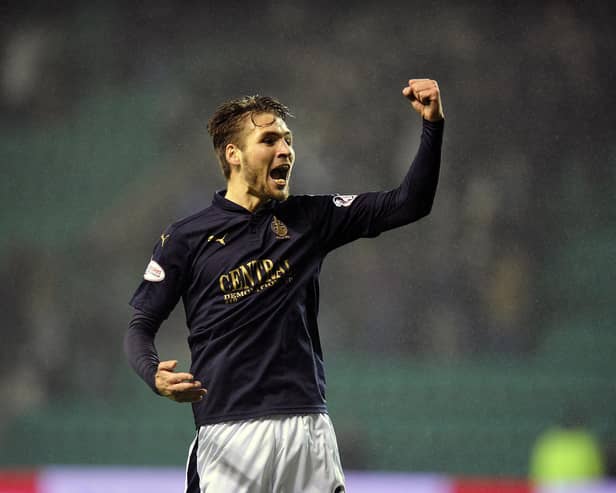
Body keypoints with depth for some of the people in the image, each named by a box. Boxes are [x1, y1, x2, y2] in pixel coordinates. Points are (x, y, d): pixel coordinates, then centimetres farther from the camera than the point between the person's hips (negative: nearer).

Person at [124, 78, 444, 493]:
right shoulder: (186, 238, 2)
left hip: (309, 427, 3)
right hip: (228, 434, -3)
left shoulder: (308, 220, 10)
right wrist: (155, 376, -17)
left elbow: (408, 205, 7)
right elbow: (141, 325, 5)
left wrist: (433, 125, -5)